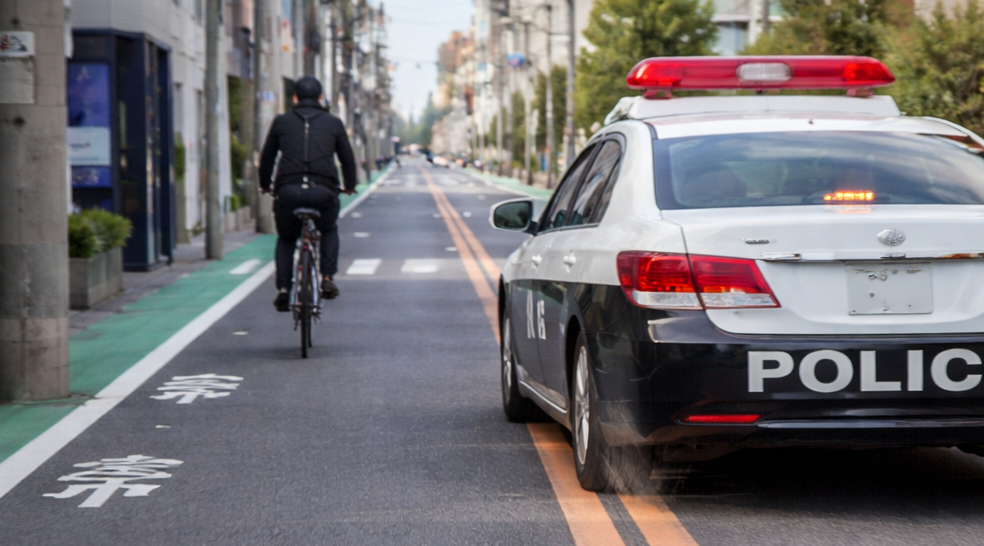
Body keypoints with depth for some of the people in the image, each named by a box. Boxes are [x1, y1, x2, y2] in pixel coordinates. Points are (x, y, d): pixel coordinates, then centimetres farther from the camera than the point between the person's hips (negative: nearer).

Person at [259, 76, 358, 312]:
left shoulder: (281, 122, 15)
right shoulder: (333, 123, 15)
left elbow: (267, 157, 21)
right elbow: (347, 158, 22)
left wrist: (265, 185, 36)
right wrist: (349, 186, 38)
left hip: (288, 191, 0)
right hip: (323, 192, 0)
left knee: (285, 239, 22)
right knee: (329, 231, 29)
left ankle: (283, 289, 6)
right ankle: (327, 278, 14)